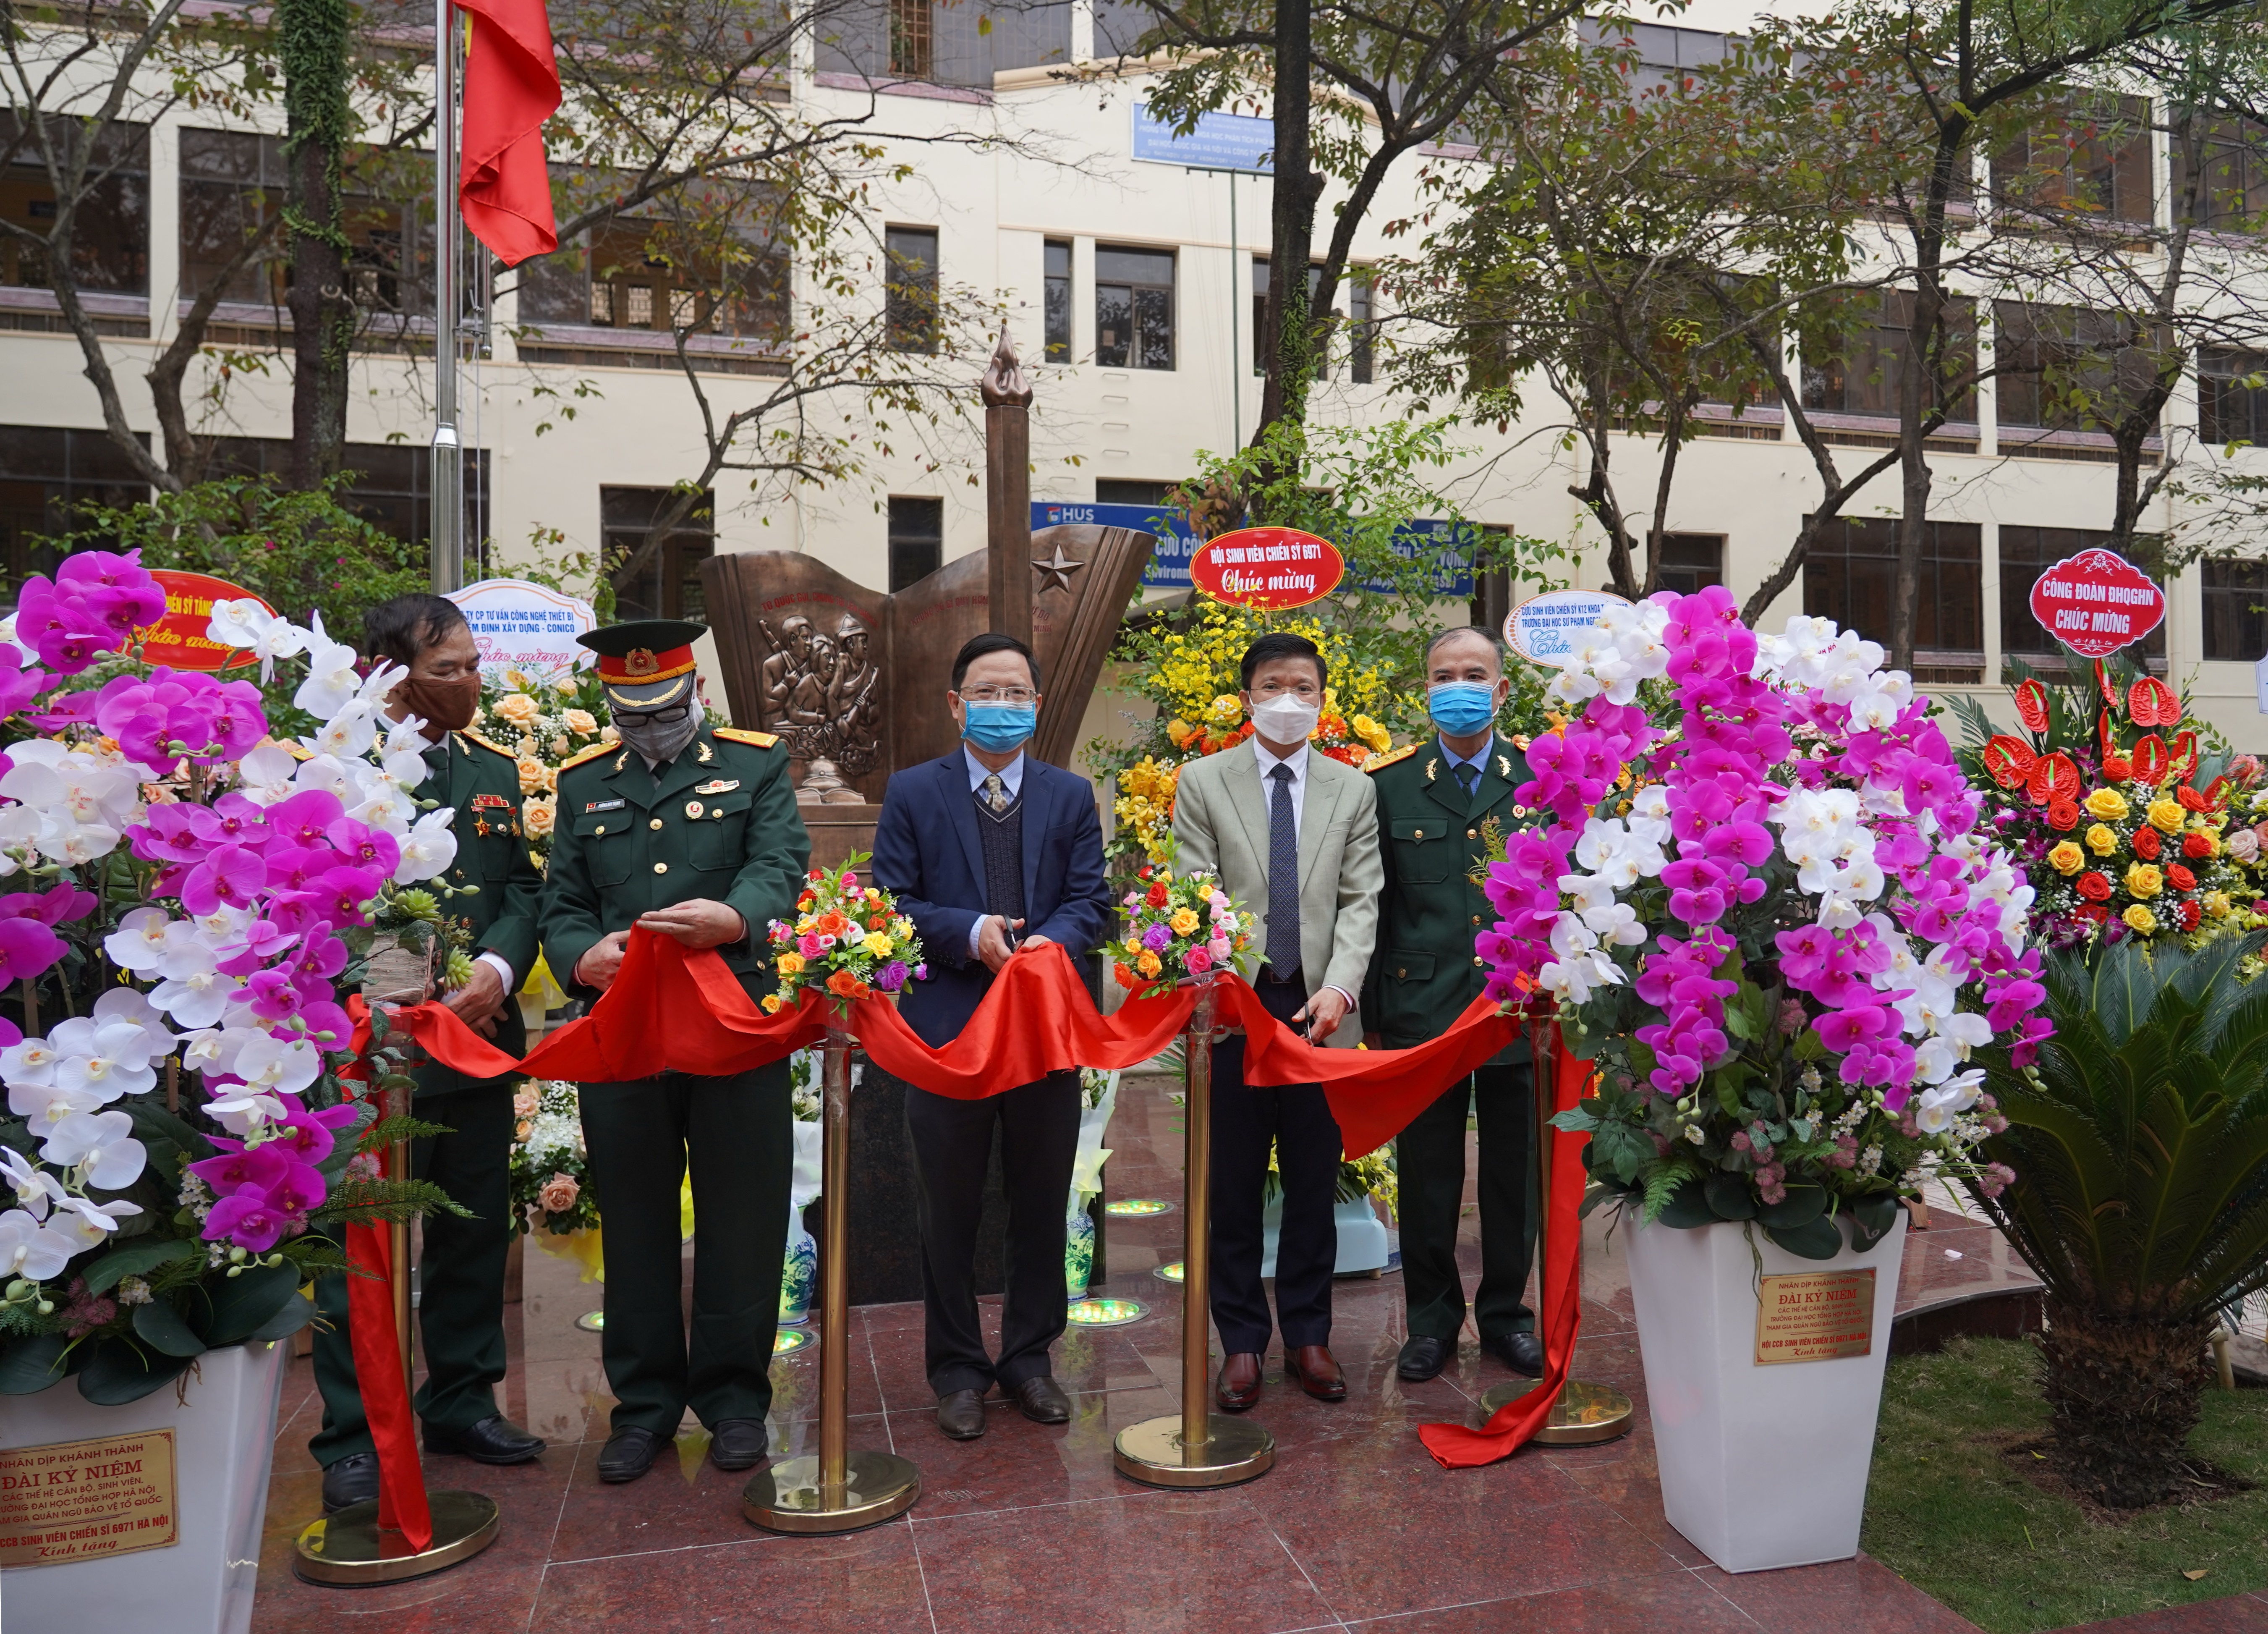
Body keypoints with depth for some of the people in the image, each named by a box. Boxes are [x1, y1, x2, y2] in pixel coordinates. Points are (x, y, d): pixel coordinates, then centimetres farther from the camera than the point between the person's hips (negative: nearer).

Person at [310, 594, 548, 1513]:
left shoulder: (493, 769, 12)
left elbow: (522, 891, 10)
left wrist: (498, 967, -9)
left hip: (477, 1038, 6)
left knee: (475, 1232, 14)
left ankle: (462, 1402, 30)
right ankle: (353, 1438, 17)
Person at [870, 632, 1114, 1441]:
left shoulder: (1071, 796, 8)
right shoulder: (913, 793, 2)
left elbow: (1090, 900, 2)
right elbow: (890, 904, -4)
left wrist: (1052, 941, -19)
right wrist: (970, 933, -18)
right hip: (948, 1026, -2)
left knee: (1041, 1205, 12)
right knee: (948, 1211, 9)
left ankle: (1029, 1358, 28)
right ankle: (957, 1369, 24)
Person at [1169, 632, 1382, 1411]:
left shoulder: (1353, 789, 9)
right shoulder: (1202, 782, 4)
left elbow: (1361, 901, 2)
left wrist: (1339, 987, -13)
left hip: (1322, 1014, 1)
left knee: (1315, 1185, 10)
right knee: (1232, 1187, 7)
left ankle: (1308, 1336, 25)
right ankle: (1241, 1341, 21)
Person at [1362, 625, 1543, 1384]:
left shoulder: (1543, 779, 6)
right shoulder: (1389, 784, 3)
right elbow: (1370, 905, 2)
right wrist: (1374, 1013, 0)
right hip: (1423, 1010, -1)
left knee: (1515, 1172, 11)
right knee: (1426, 1175, 8)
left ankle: (1505, 1313, 29)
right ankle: (1432, 1318, 26)